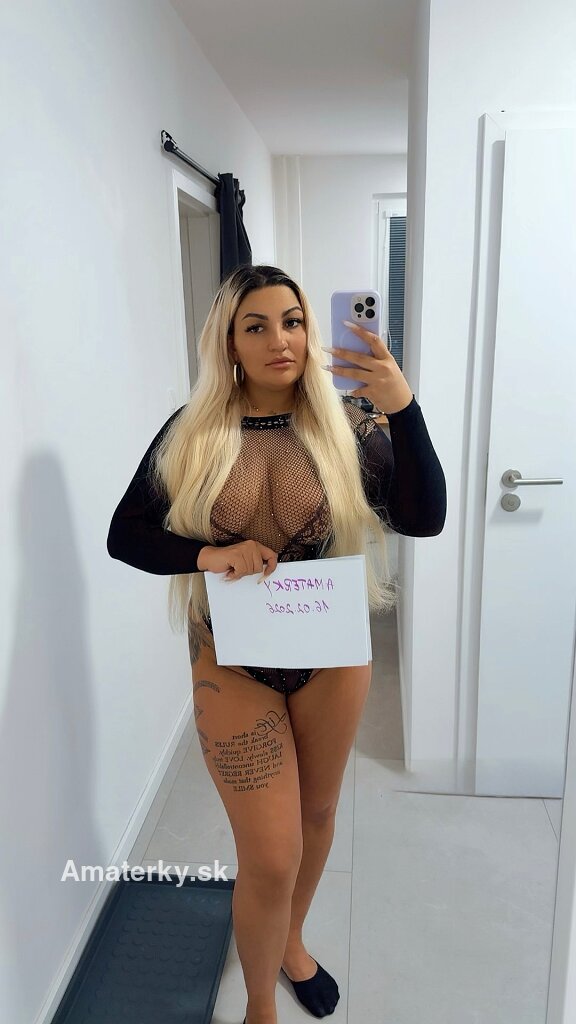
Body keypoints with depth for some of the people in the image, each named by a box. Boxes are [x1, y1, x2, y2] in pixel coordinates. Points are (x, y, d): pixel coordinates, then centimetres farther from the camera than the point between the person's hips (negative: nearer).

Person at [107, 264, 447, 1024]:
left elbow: (424, 520, -17)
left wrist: (404, 408, -30)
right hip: (234, 666, -1)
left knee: (317, 812, 22)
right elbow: (125, 535, -4)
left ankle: (292, 942, 55)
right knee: (270, 861, 4)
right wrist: (205, 554, -22)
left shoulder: (343, 427, -7)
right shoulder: (190, 433, -7)